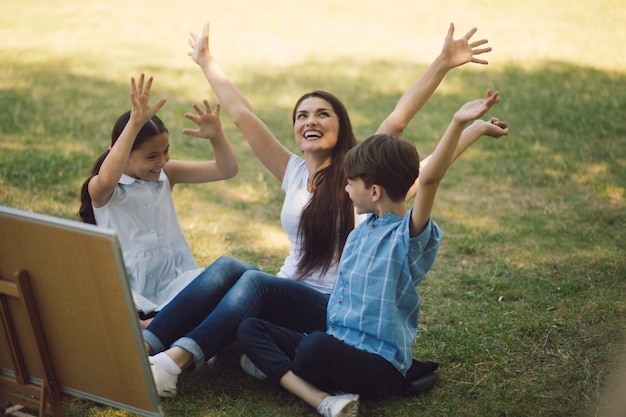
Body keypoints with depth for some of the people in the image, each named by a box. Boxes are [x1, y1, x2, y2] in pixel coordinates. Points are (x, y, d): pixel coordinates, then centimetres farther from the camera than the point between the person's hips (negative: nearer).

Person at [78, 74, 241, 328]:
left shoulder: (167, 174, 7)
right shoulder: (101, 190, -8)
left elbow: (227, 170, 4)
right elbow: (106, 181, -36)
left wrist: (216, 136, -16)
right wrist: (134, 124, -39)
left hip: (175, 279, 4)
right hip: (130, 286, -3)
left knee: (230, 272, -27)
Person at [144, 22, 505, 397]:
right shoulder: (294, 172, 11)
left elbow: (398, 118, -15)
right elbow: (243, 115, 13)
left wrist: (443, 64, -25)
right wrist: (206, 62, 16)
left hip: (339, 309, -5)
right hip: (290, 294, 5)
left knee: (254, 281, -31)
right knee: (227, 268, -24)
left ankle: (177, 359, -43)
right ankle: (144, 346, -32)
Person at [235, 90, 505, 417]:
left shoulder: (409, 236, -14)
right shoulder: (362, 230, 13)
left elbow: (428, 180, -30)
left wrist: (457, 122, -42)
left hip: (379, 367, -10)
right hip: (333, 347, 10)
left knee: (316, 345, -42)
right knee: (250, 329, -5)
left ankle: (278, 370, -7)